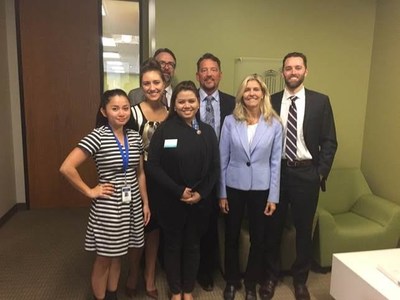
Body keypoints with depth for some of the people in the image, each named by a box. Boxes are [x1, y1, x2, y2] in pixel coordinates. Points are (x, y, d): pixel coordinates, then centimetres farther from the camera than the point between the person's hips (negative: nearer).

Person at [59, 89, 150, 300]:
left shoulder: (135, 137, 2)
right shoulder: (97, 136, -15)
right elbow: (66, 167, -19)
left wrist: (146, 202, 10)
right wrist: (89, 192, -13)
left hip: (132, 205, 5)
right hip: (108, 207, -5)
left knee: (117, 256, 20)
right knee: (104, 259, 12)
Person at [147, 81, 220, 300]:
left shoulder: (207, 131, 3)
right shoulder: (164, 130, -6)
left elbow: (215, 167, 2)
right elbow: (153, 166, -11)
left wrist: (201, 193, -11)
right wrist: (178, 191, -16)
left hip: (200, 201, 2)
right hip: (171, 201, -2)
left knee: (192, 246, 16)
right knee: (173, 246, 13)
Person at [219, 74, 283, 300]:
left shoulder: (274, 124, -4)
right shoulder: (230, 121, -4)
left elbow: (275, 162, -2)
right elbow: (223, 159, -2)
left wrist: (273, 196, -3)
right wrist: (221, 193, -3)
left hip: (261, 188, 0)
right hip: (234, 187, 0)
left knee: (258, 239, 12)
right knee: (232, 237, 13)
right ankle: (232, 281, 36)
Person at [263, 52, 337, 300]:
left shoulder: (320, 101, 0)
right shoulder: (272, 101, 2)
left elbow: (329, 141, 0)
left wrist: (321, 172, -6)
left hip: (306, 173, 0)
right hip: (276, 171, 1)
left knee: (304, 229, 12)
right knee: (273, 227, 11)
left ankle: (300, 279, 33)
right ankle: (272, 276, 32)